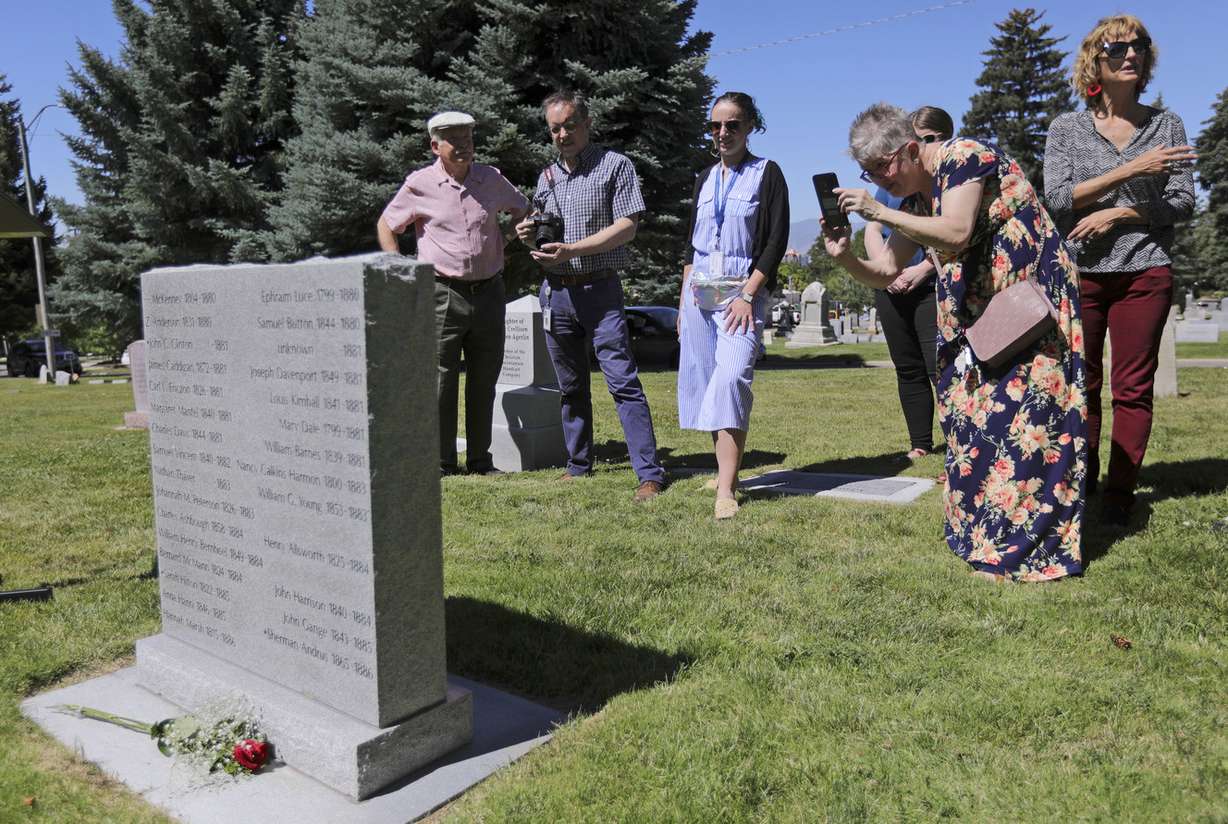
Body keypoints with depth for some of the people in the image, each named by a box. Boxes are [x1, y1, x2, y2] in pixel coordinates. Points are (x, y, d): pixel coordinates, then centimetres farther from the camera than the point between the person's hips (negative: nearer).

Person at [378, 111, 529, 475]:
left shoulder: (491, 179, 8)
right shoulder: (420, 184, -2)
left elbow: (523, 209, 26)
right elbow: (385, 224, 9)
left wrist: (507, 239, 11)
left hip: (489, 292, 4)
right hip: (443, 295, -4)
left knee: (484, 381, 9)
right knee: (440, 381, -2)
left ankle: (480, 460, 19)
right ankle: (441, 462, 9)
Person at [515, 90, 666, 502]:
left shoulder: (615, 166, -2)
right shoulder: (547, 176, 15)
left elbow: (627, 227, -11)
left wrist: (572, 249, -20)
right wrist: (529, 234, 0)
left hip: (600, 289, -5)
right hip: (555, 291, 6)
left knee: (623, 382, -11)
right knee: (571, 386, 12)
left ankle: (650, 473, -9)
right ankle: (578, 464, 24)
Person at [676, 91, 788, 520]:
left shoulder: (767, 174, 1)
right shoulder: (704, 179, 17)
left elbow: (776, 240, -6)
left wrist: (747, 295, -15)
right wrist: (684, 299, 13)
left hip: (743, 291, -6)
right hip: (700, 292, 6)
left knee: (731, 378, -20)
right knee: (703, 383, 4)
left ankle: (725, 492, -23)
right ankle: (726, 470, 16)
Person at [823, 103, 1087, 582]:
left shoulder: (962, 157, -13)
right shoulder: (915, 195, 11)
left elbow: (956, 233, -28)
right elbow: (887, 274, 10)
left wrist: (879, 212, -26)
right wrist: (845, 258, -9)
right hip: (980, 308, 9)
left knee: (1017, 409, -10)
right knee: (971, 409, 7)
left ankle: (1029, 541, -3)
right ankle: (982, 530, 16)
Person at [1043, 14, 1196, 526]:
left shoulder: (1166, 124, 9)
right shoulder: (1067, 128, 6)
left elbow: (1183, 203, 3)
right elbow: (1057, 198, -8)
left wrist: (1117, 214, -10)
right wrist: (1131, 170, -15)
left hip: (1145, 272, 1)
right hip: (1080, 271, 0)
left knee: (1133, 386, -1)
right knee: (1081, 384, 4)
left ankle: (1120, 492, 4)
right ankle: (1081, 479, 15)